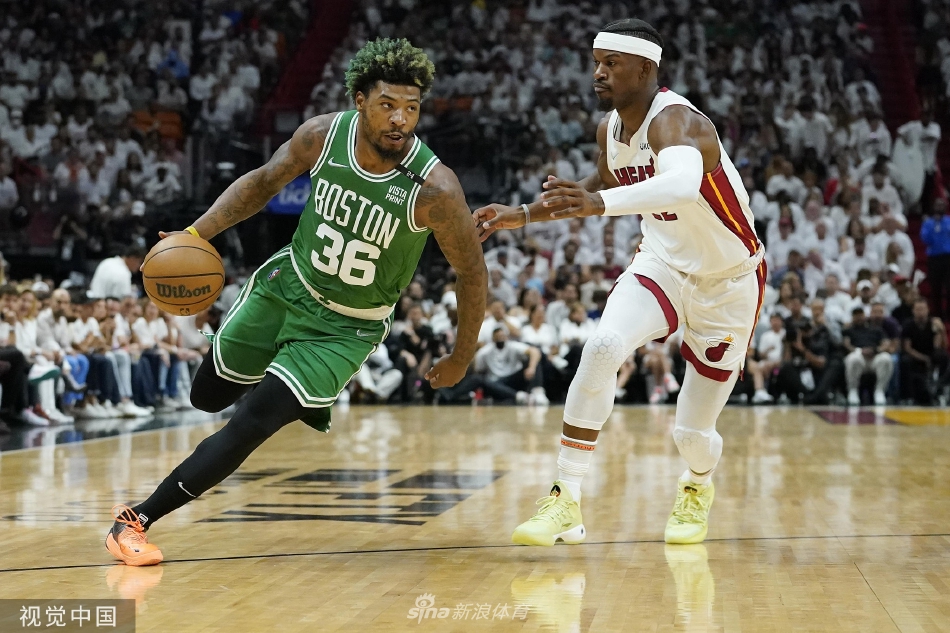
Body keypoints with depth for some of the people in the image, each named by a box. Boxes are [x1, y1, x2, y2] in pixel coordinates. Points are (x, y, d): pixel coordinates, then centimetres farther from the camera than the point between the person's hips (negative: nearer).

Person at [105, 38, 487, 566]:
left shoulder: (433, 187, -29)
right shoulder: (324, 134, -19)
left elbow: (472, 273, -14)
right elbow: (265, 180, 1)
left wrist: (461, 359, -5)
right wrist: (197, 233, -12)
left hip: (346, 327, -4)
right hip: (287, 284, 5)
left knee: (253, 422, -16)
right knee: (208, 396, 18)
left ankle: (138, 520, -5)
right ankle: (299, 391, 48)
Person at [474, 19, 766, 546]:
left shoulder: (674, 121, -29)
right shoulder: (610, 128, -5)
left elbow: (683, 185, -54)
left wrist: (600, 204, -69)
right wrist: (524, 215, 9)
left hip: (729, 283, -5)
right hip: (663, 264, 5)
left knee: (692, 433, -1)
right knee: (603, 346, -27)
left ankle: (698, 487, 39)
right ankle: (566, 502, -22)